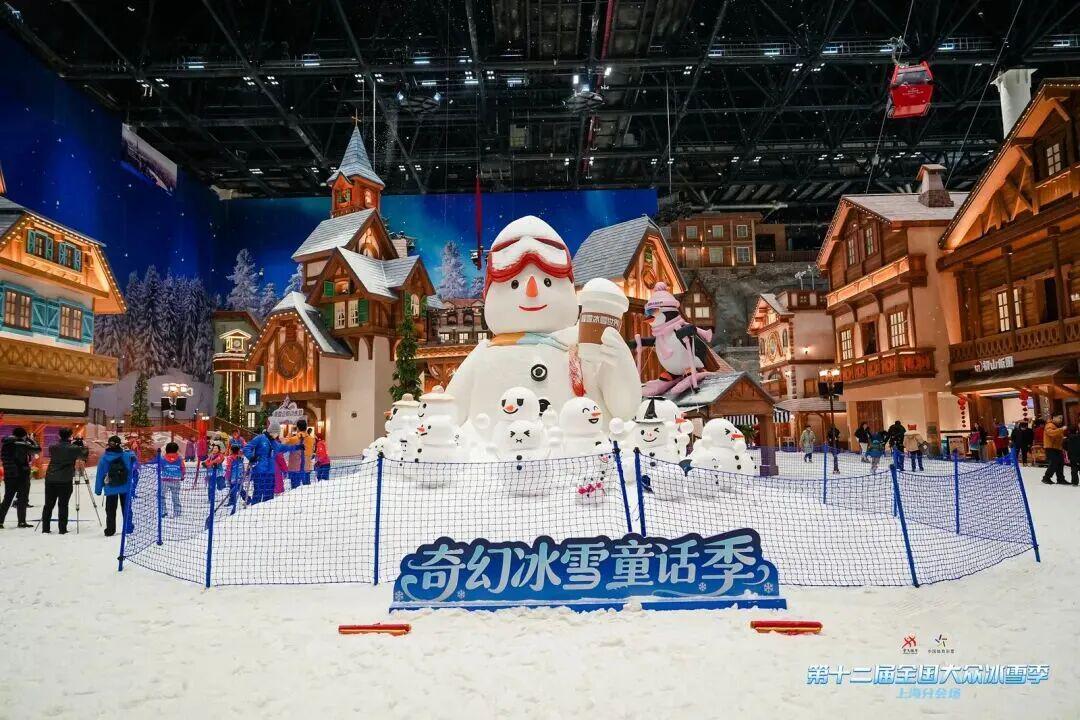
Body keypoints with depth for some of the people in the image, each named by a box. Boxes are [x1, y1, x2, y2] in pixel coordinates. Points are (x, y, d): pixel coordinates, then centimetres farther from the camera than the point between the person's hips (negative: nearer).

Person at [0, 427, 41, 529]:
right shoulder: (22, 444, -13)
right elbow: (37, 449, -6)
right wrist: (31, 440, 9)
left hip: (9, 475, 5)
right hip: (22, 475, -5)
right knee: (22, 499, 2)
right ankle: (22, 521, 4)